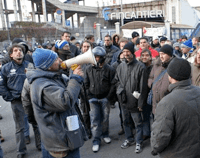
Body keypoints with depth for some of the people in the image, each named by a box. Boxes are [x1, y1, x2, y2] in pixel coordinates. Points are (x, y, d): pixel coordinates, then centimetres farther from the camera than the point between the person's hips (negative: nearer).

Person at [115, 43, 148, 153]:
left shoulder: (140, 67, -14)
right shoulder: (121, 66, 3)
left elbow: (143, 87, -13)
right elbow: (117, 80, 17)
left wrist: (141, 103, -13)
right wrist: (120, 89, -1)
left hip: (134, 101, -5)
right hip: (124, 100, 5)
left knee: (138, 123, 9)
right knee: (125, 121, 19)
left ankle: (138, 142, 28)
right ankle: (129, 139, 39)